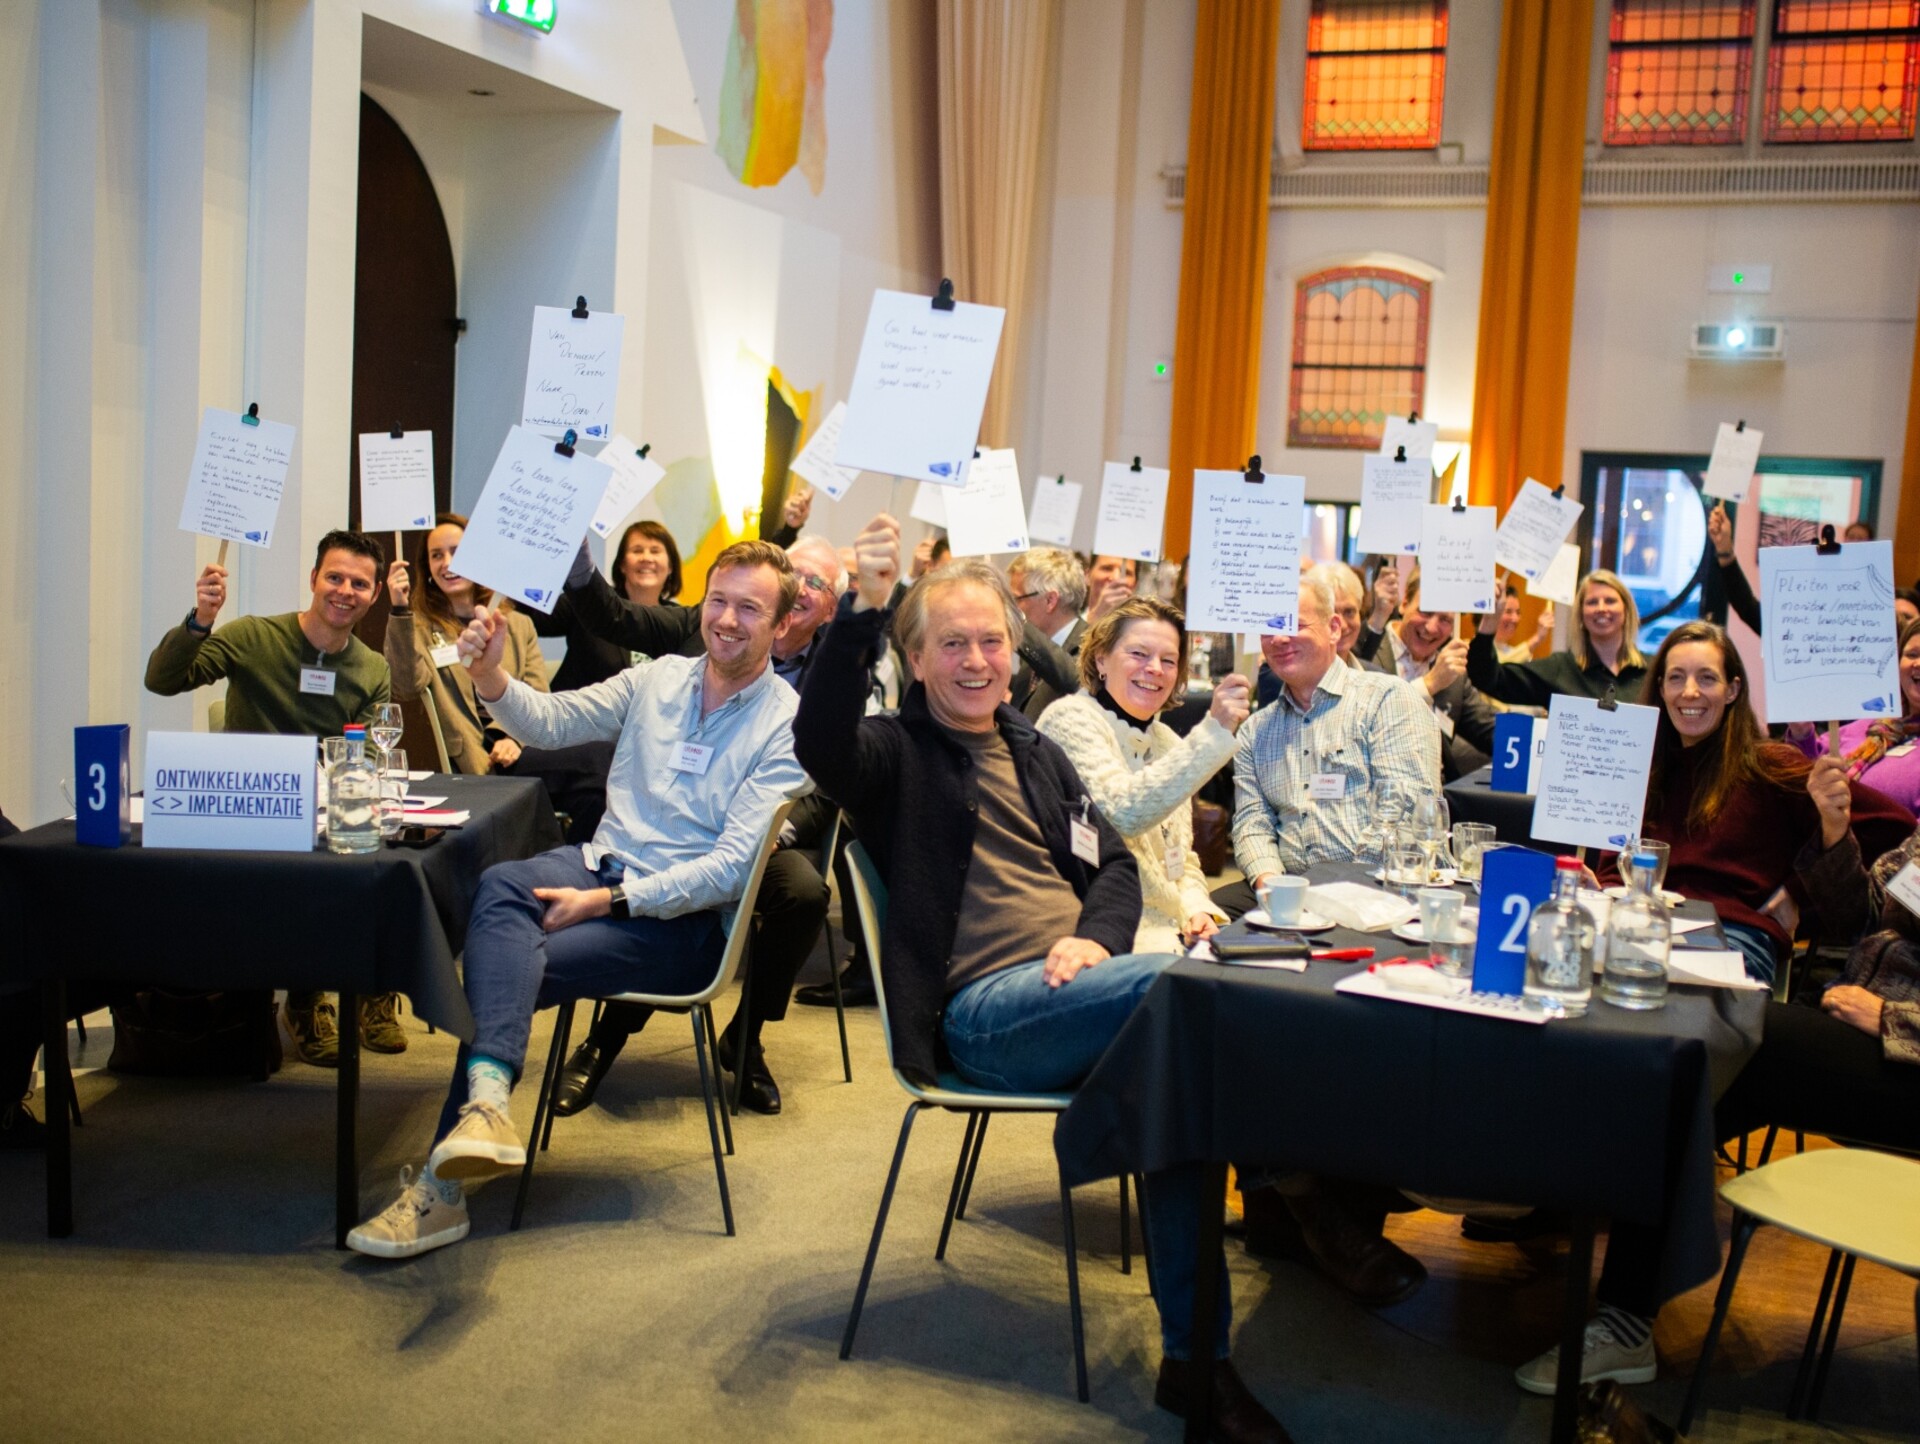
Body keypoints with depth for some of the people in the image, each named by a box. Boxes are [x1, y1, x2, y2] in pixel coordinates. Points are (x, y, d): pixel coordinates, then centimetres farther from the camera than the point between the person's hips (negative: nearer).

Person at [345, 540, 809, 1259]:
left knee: (517, 962, -25)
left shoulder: (787, 726, -7)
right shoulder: (658, 677, 11)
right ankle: (487, 1098, -47)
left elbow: (731, 865, -14)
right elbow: (551, 721, 9)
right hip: (601, 862, 5)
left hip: (684, 914, -4)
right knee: (501, 884, -30)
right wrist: (491, 675, -13)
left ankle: (442, 1186, -21)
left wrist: (606, 902, -19)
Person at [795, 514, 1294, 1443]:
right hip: (981, 1011, -6)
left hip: (1078, 982, 6)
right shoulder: (897, 752, 6)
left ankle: (1194, 1358, -19)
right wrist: (863, 608, -29)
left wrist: (1095, 938, -2)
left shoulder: (1036, 754, 25)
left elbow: (1115, 863, 21)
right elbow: (818, 740, -18)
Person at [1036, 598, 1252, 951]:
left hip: (1172, 933, 8)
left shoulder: (1166, 741, 16)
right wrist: (1213, 732, -27)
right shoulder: (1071, 719, -8)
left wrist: (1197, 909, -2)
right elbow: (1122, 814, -24)